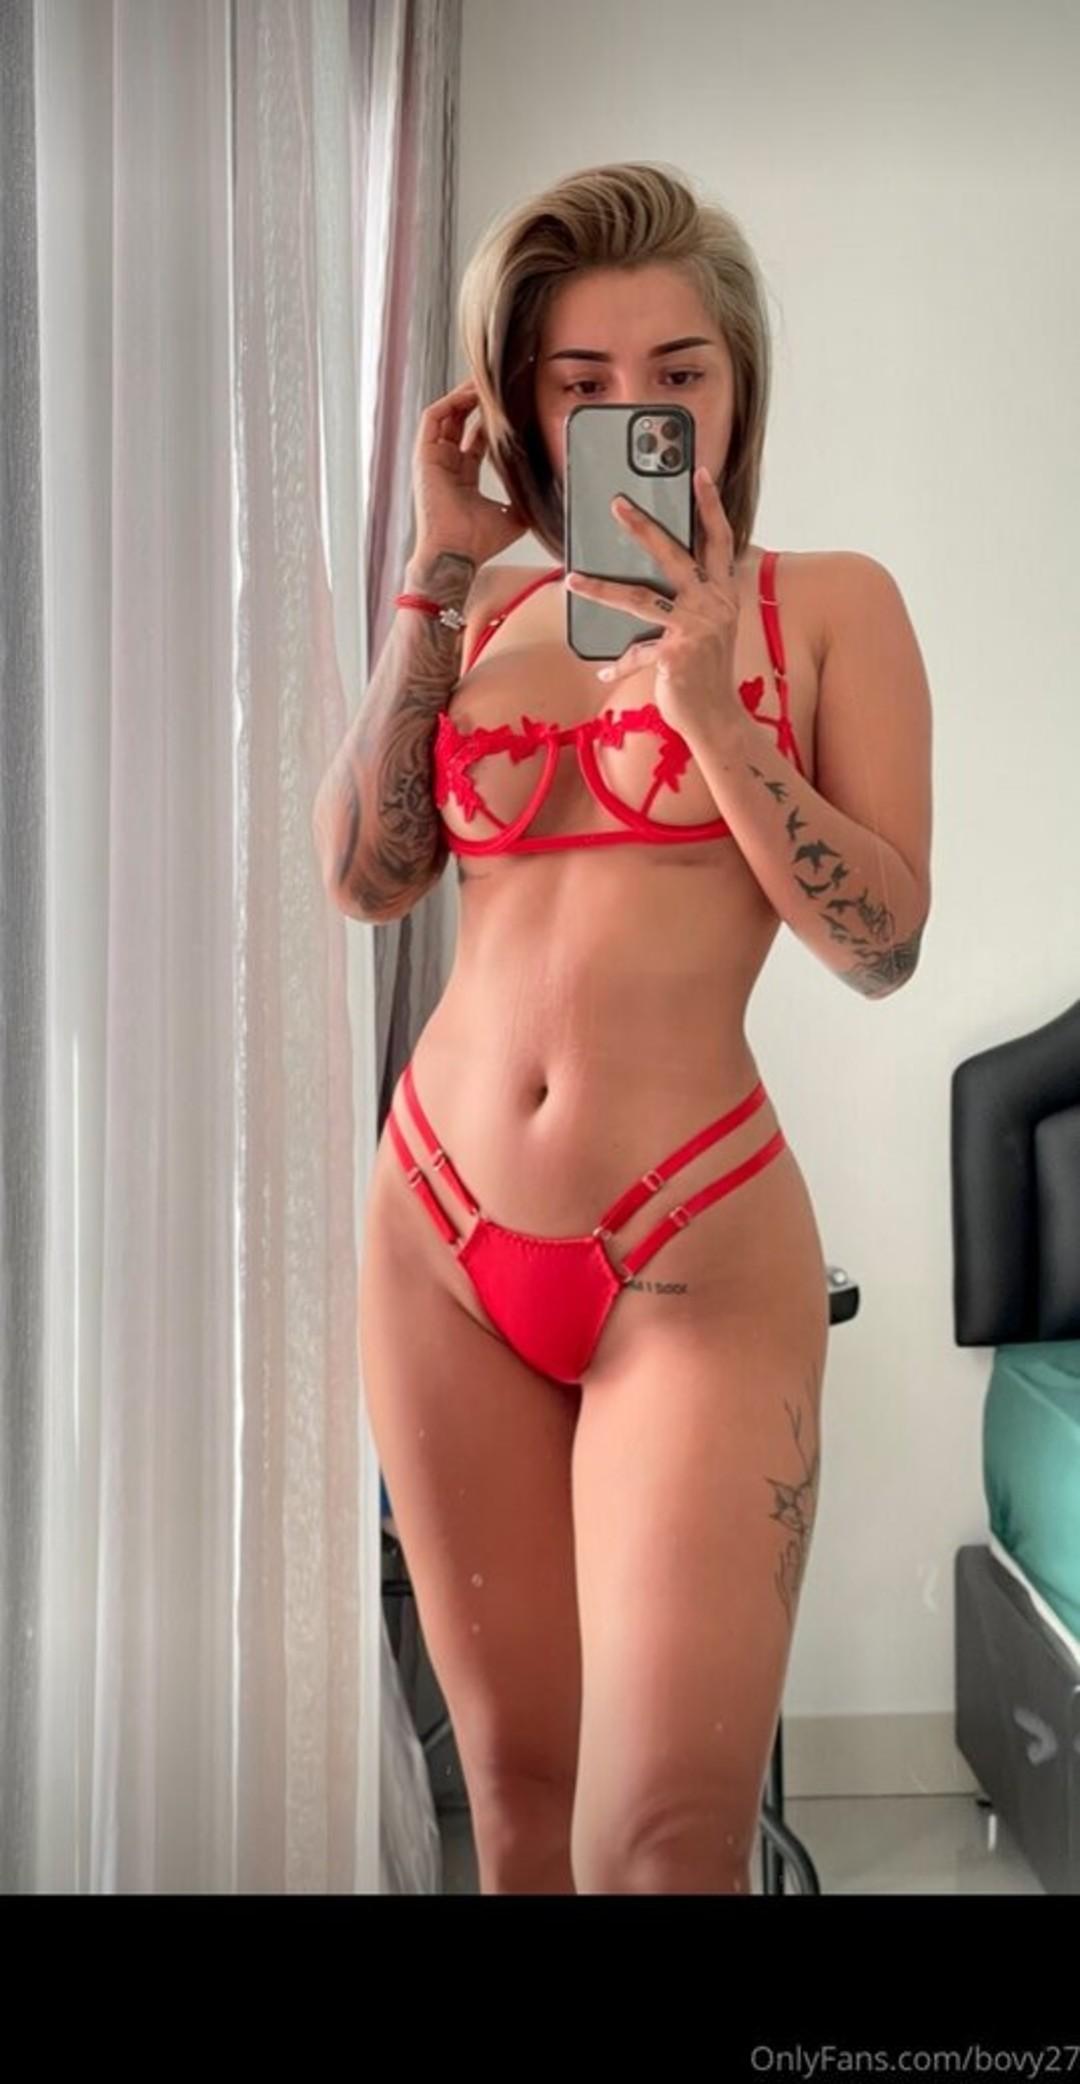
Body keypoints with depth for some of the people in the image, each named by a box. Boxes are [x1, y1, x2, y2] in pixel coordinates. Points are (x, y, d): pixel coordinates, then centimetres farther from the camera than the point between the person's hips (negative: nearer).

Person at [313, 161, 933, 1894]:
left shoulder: (828, 603, 3)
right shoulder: (487, 613, 13)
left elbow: (885, 942, -6)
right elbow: (365, 874, 0)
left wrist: (707, 701, -15)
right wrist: (440, 567, -1)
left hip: (695, 1259, -3)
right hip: (443, 1233, 4)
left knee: (666, 1838, -11)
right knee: (519, 1786, 13)